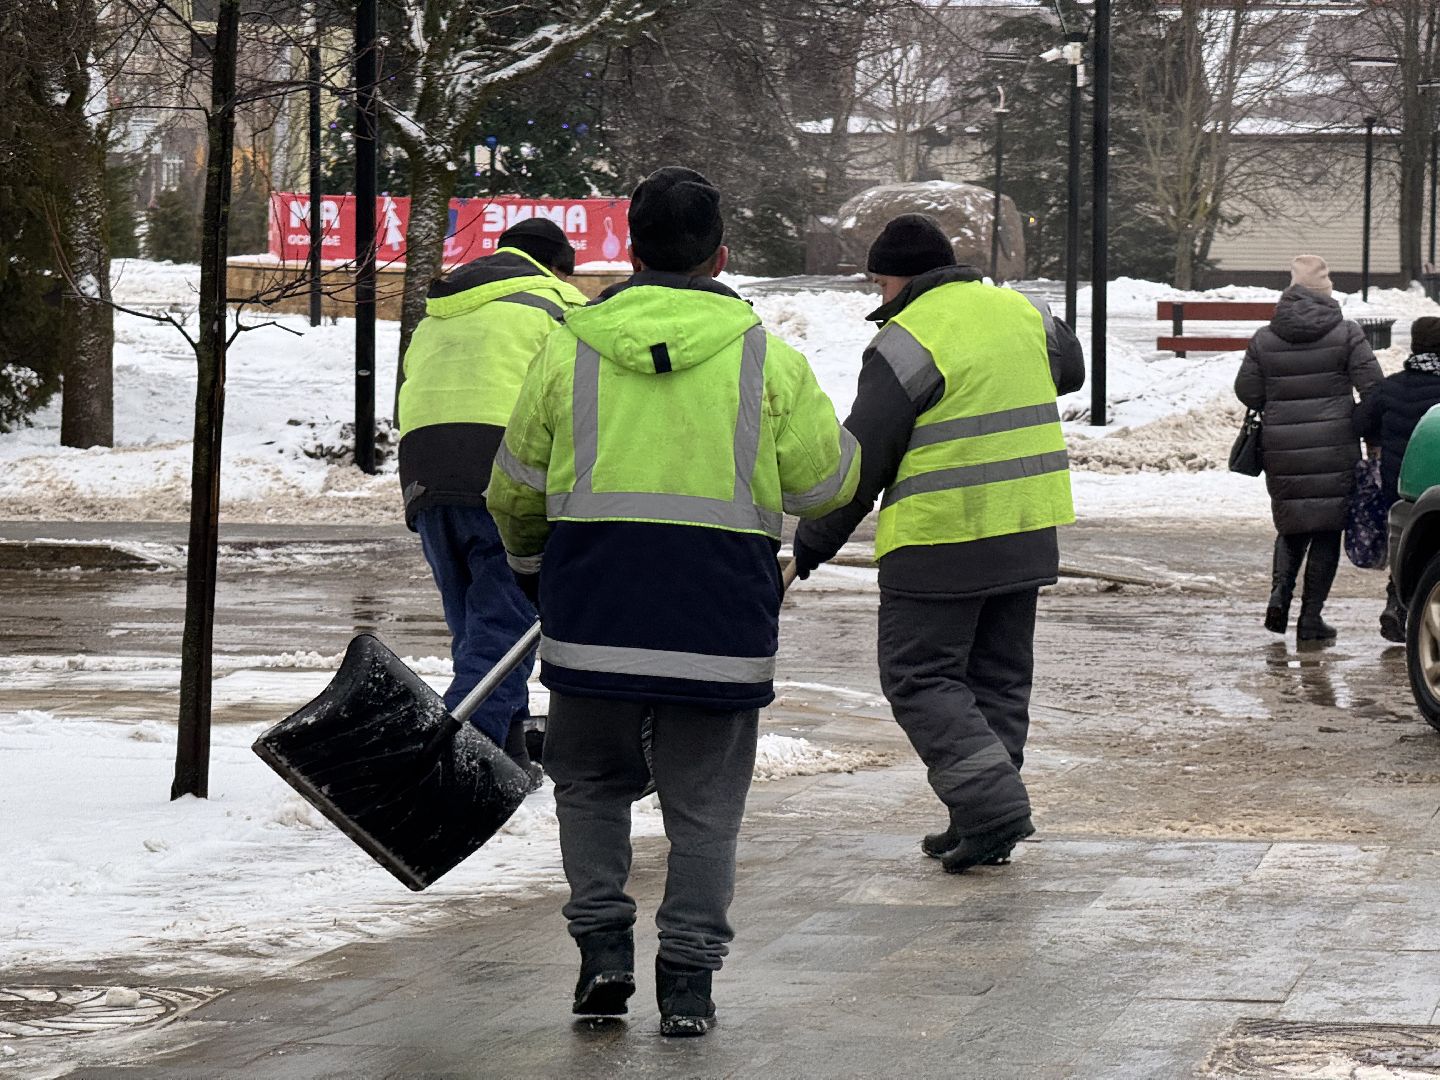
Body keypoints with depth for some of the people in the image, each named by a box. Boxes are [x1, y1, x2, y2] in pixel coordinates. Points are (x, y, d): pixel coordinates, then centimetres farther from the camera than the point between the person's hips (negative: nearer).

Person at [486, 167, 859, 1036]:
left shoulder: (569, 351, 3)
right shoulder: (768, 361, -1)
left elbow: (515, 488, 13)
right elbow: (830, 479, 8)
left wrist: (531, 561, 33)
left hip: (593, 621, 1)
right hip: (719, 628, -1)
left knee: (592, 785, 20)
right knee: (704, 809, 10)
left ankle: (603, 945, 9)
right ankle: (688, 979, 6)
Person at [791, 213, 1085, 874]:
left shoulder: (906, 342, -13)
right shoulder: (1023, 312, 9)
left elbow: (861, 460, -10)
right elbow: (1070, 369, 31)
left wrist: (816, 540, 0)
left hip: (940, 546, -7)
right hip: (1028, 537, 7)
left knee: (919, 678, 0)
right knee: (999, 677, 15)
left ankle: (990, 802, -13)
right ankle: (988, 822, 17)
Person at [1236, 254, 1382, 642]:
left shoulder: (1264, 339, 3)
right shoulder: (1346, 333, -4)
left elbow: (1247, 391, 3)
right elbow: (1372, 385, -8)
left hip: (1282, 449, 2)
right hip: (1334, 448, -2)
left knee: (1291, 526, 17)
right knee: (1327, 529, 5)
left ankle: (1280, 588, -8)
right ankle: (1311, 616, 2)